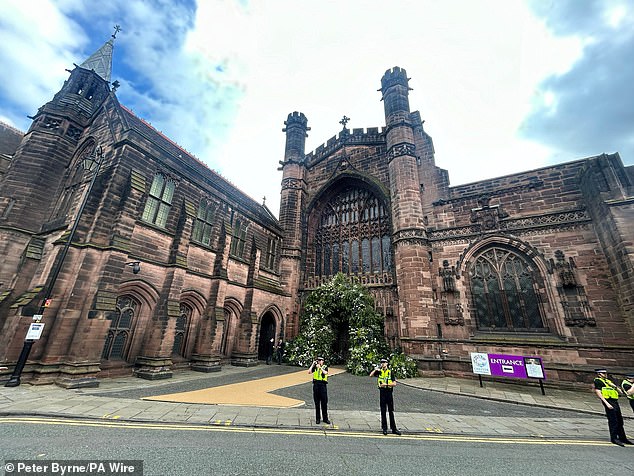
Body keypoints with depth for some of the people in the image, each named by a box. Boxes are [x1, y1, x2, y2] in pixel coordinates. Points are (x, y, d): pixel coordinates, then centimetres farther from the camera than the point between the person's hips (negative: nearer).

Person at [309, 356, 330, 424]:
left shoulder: (325, 367, 3)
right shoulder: (315, 367, 9)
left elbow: (325, 373, -16)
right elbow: (309, 372, -5)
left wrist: (320, 367, -21)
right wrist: (313, 364, -8)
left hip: (323, 385, -1)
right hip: (316, 385, 2)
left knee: (324, 403, 3)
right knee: (317, 403, 8)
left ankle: (325, 418, 15)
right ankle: (317, 418, 19)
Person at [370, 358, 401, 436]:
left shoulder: (390, 372, 0)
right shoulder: (379, 371, 4)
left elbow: (394, 383, -4)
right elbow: (371, 375, -4)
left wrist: (386, 384, -15)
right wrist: (375, 369, -17)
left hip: (389, 392, -1)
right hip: (382, 392, 1)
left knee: (391, 411, 6)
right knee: (383, 411, 6)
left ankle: (393, 428, 15)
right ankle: (384, 428, 15)